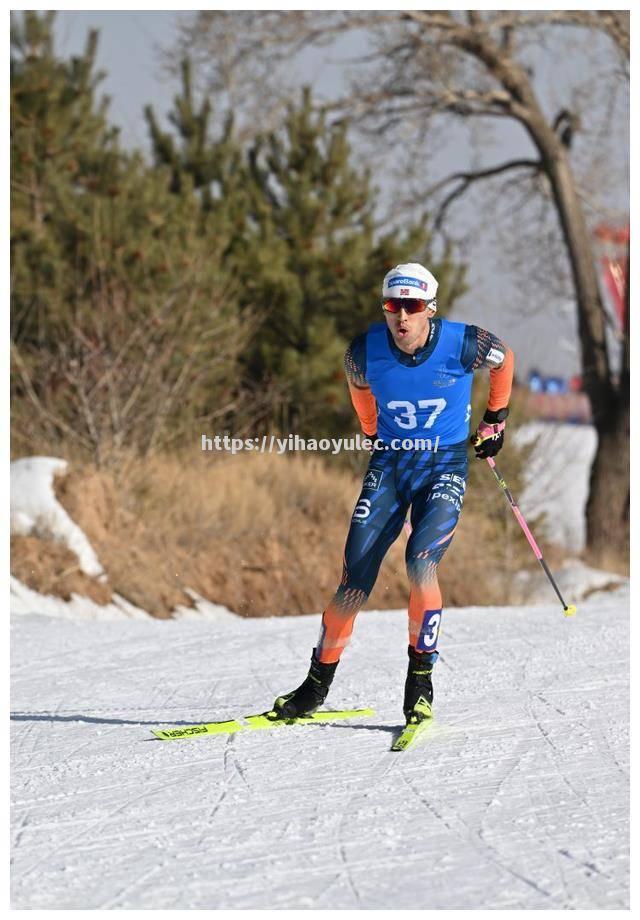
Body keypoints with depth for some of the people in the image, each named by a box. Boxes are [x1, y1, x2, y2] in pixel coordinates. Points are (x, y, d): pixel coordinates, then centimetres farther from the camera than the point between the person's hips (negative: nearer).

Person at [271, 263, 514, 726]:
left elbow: (504, 359, 6)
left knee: (421, 562, -25)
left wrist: (495, 419, 16)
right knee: (354, 582, -5)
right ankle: (318, 684, 10)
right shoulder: (366, 351, -12)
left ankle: (421, 677, -11)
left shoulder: (462, 344, -17)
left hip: (444, 466, -2)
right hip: (390, 463, 2)